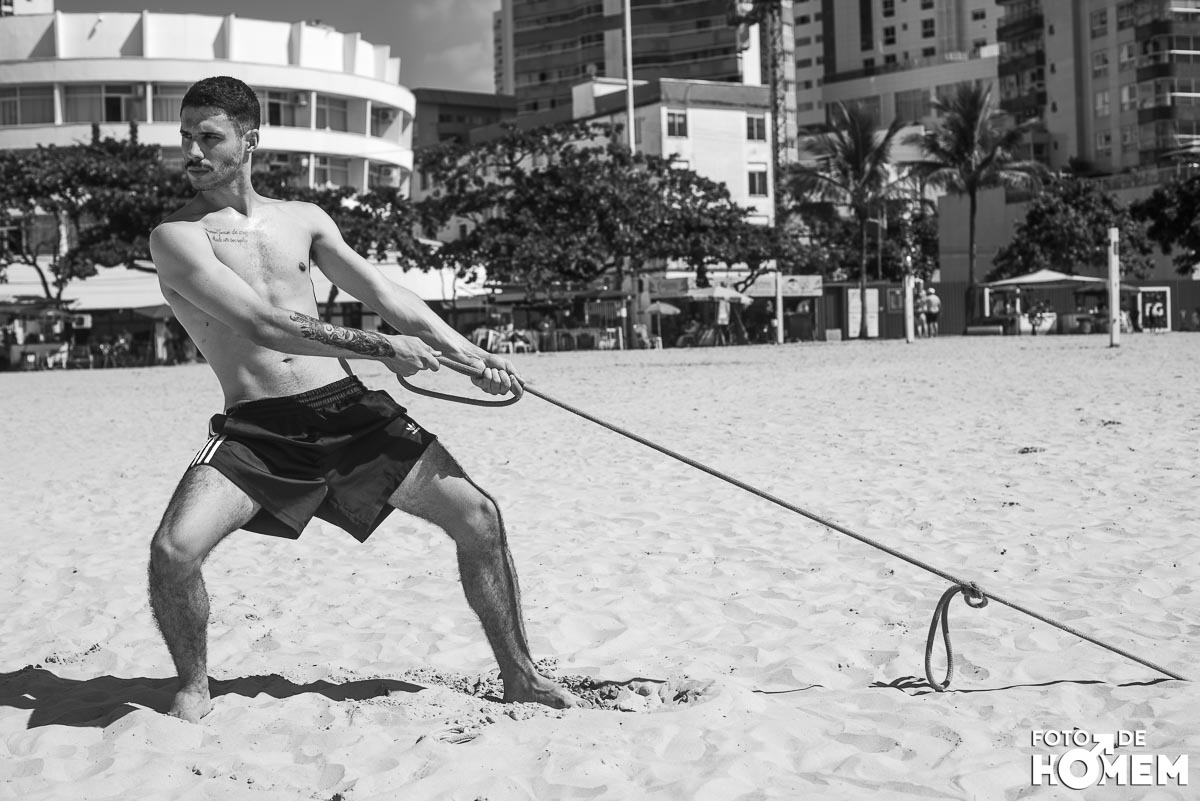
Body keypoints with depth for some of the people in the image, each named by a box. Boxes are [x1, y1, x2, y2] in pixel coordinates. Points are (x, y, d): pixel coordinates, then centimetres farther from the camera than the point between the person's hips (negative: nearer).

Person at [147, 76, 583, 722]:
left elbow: (381, 291, 11)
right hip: (257, 428, -4)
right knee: (174, 548, -25)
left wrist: (469, 355, 1)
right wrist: (378, 347, -19)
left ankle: (519, 677, 17)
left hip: (349, 408, 4)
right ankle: (193, 689, 4)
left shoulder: (303, 219, 14)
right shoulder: (176, 237, -4)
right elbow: (261, 324, -16)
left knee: (478, 516, -1)